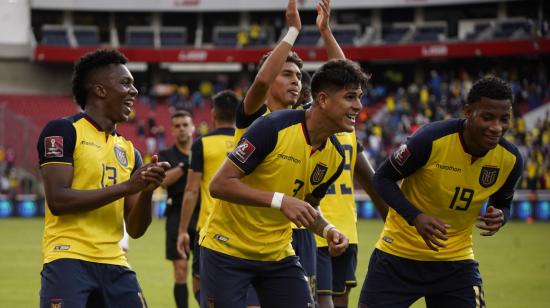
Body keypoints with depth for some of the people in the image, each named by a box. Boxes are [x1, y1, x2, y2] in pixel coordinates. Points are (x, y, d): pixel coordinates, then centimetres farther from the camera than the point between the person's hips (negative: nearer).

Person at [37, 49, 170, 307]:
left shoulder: (128, 151, 17)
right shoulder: (63, 131, -2)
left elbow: (135, 230, 15)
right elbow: (57, 200, -14)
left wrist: (147, 191, -5)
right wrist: (125, 187, -14)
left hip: (113, 264, 7)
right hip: (68, 260, -7)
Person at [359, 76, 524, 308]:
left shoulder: (510, 159, -8)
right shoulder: (432, 138, -22)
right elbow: (383, 178, -12)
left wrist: (499, 217, -15)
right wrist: (415, 217, -27)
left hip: (456, 259, 3)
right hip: (399, 254, -3)